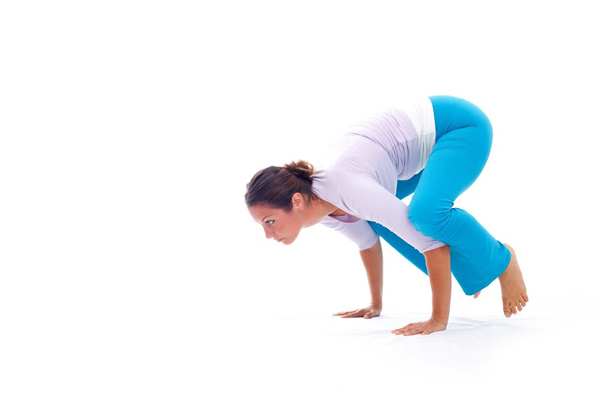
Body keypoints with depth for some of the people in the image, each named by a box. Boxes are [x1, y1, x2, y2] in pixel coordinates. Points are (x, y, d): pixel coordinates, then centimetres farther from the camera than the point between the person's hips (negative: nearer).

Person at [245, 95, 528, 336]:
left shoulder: (346, 190, -34)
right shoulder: (323, 209, -6)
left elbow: (428, 242, -31)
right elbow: (367, 241, 13)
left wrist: (439, 319, -25)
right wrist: (375, 305, 22)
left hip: (460, 124, -9)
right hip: (429, 134, 9)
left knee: (426, 212, -32)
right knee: (368, 212, 9)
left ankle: (501, 261, -3)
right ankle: (467, 265, 18)